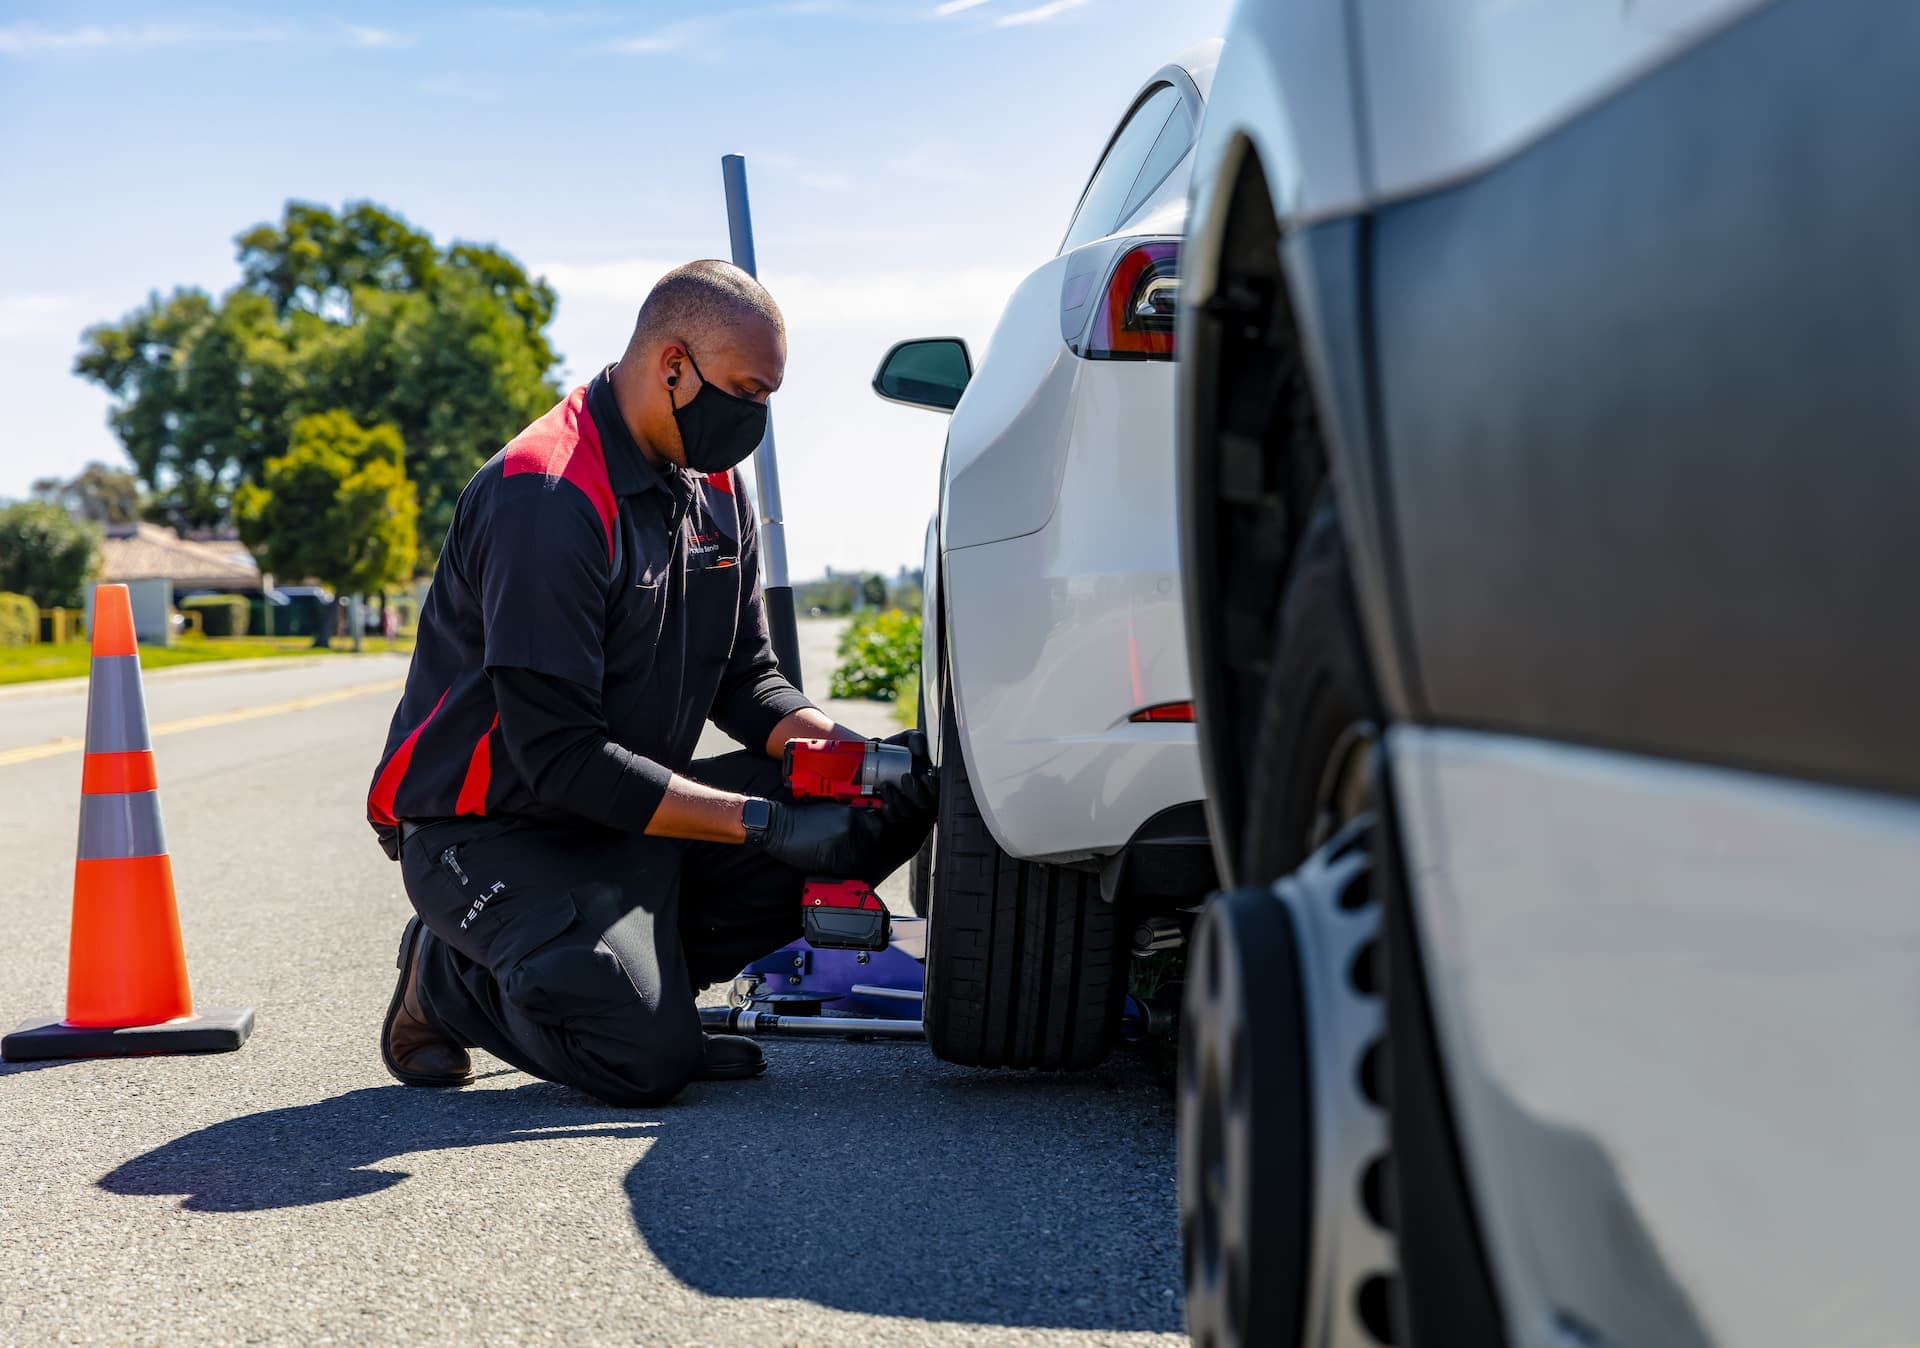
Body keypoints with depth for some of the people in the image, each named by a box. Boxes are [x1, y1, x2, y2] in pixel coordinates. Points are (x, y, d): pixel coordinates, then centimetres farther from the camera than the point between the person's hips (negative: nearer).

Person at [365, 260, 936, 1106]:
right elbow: (559, 757, -27)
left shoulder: (713, 485, 6)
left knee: (878, 810, -7)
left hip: (629, 812, 8)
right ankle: (453, 981, 2)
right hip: (495, 833, -8)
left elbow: (746, 676, 9)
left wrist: (836, 747, -14)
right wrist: (765, 822, -29)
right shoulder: (546, 497, -23)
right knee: (645, 1060, -28)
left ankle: (638, 976, 0)